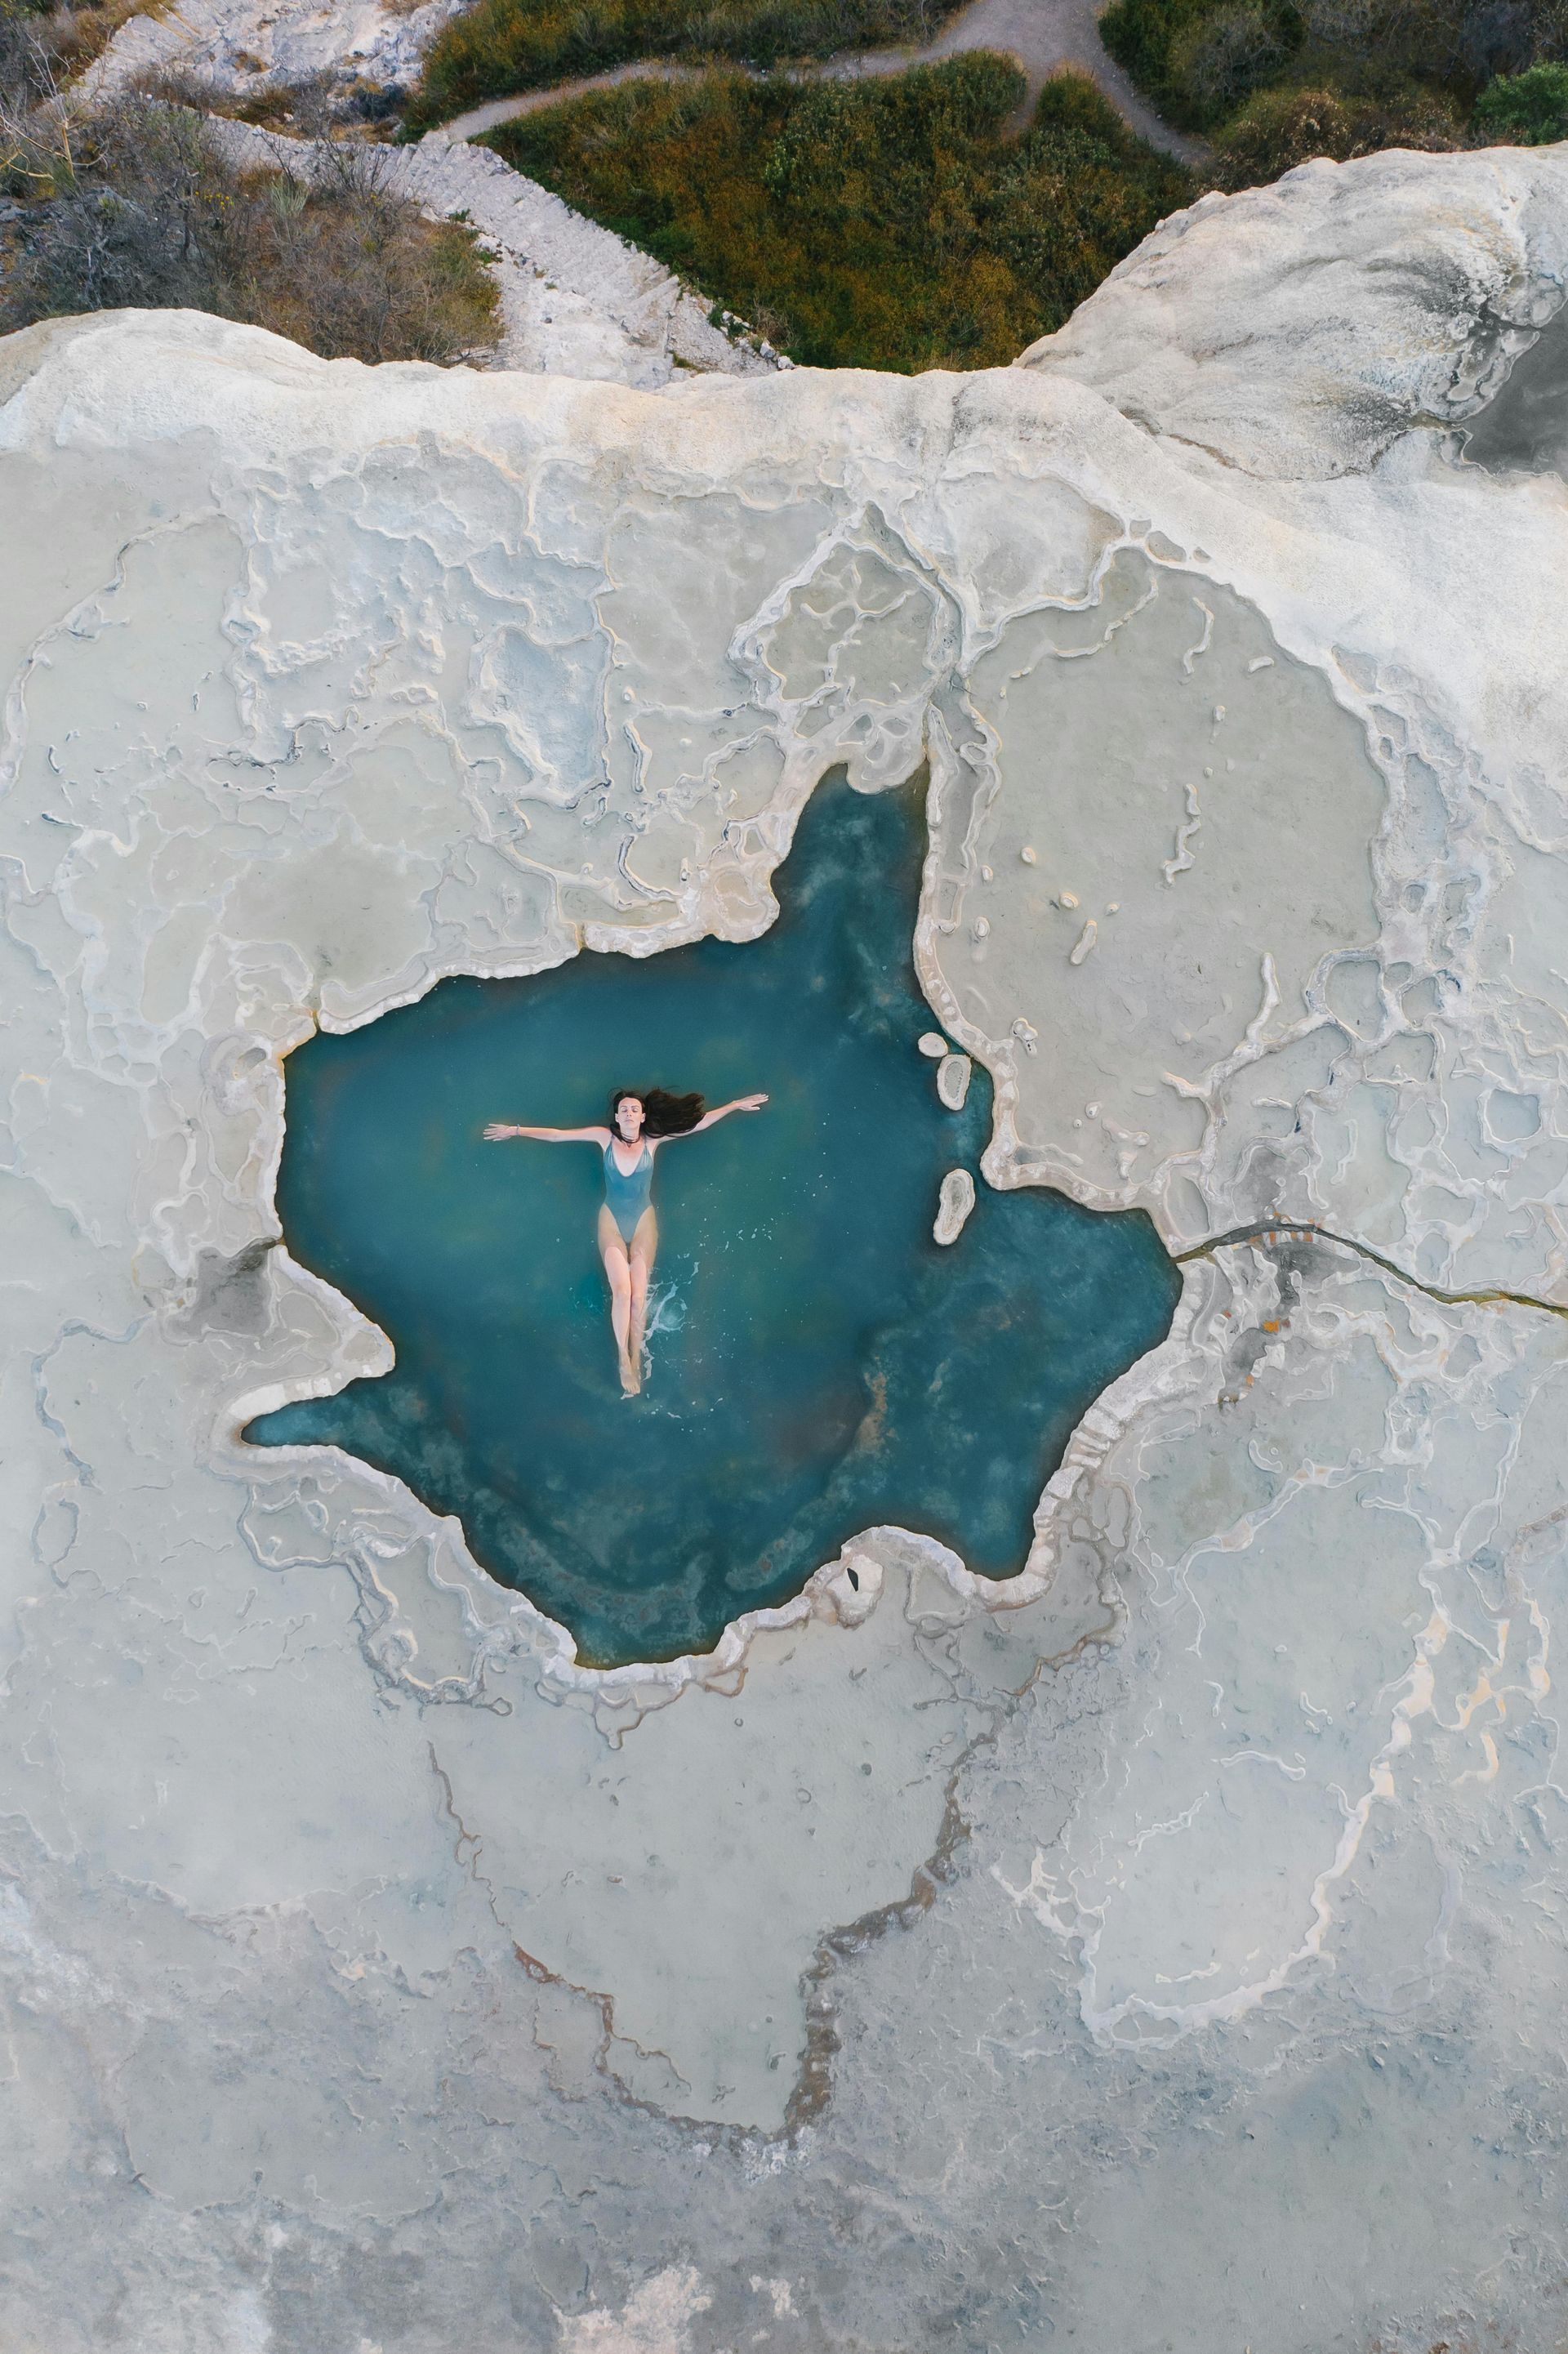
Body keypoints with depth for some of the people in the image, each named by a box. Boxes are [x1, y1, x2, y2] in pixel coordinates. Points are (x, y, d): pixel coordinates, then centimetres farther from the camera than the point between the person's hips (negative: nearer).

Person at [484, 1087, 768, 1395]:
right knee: (622, 1291, -14)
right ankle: (623, 1359, 0)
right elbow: (556, 1135, 0)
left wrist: (735, 1105, -5)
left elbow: (698, 1123, -2)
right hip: (612, 1223, 0)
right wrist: (515, 1130, 1)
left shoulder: (653, 1140, -4)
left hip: (643, 1224, 0)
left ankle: (635, 1361, 7)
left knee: (639, 1295, -3)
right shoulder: (605, 1137, -5)